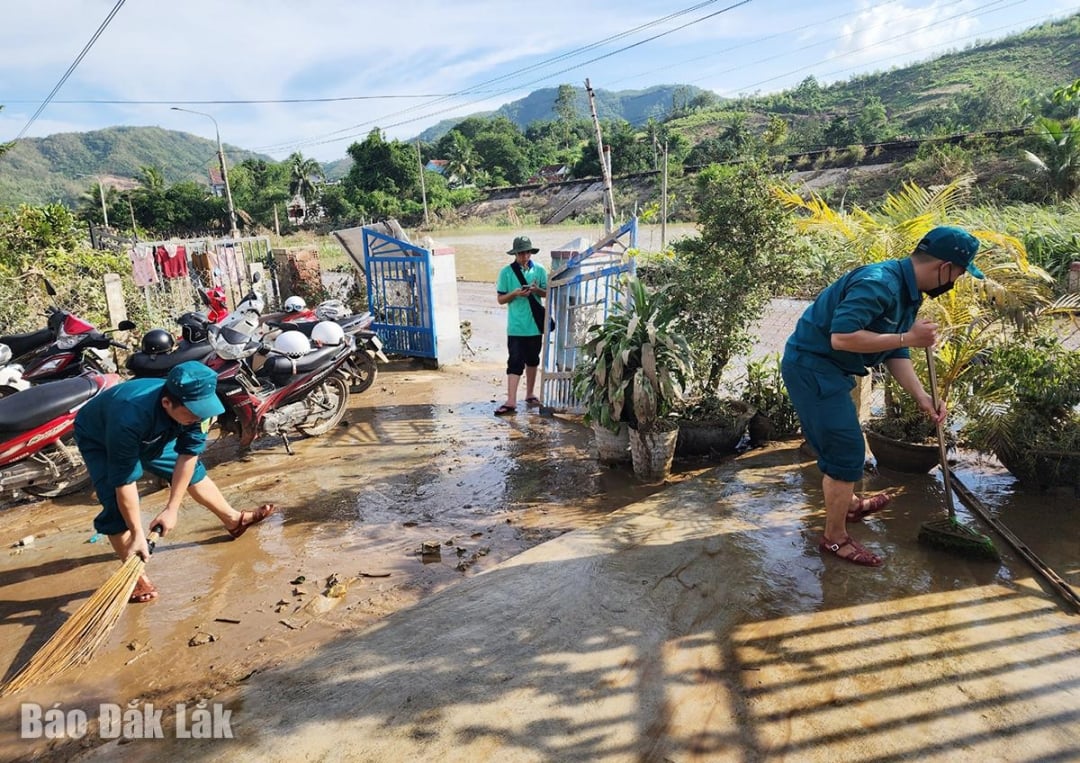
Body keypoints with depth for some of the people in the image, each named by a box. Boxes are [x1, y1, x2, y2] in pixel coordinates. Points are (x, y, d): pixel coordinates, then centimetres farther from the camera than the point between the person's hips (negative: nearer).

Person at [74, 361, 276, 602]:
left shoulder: (195, 403, -32)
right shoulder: (131, 417, -46)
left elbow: (188, 454, -23)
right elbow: (124, 482, -38)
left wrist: (172, 508, -21)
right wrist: (137, 535, -32)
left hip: (150, 435, 5)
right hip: (98, 439, -5)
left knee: (192, 470, 10)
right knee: (117, 504, -19)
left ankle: (233, 519, 29)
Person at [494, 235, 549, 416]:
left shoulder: (539, 270, 2)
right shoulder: (506, 272, -3)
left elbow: (547, 293, 8)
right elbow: (501, 299, -1)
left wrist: (537, 290, -13)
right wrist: (515, 293, -19)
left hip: (535, 324, 3)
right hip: (516, 326, -3)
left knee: (532, 360, 14)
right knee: (515, 362, -6)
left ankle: (530, 394, 29)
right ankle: (511, 402, -7)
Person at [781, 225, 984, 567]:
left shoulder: (908, 292, 8)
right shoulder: (878, 283, -24)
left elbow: (895, 352, 12)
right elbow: (842, 338, -34)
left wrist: (922, 397, 2)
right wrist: (909, 337, -25)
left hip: (826, 369, 10)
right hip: (811, 367, -10)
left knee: (842, 443, 27)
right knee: (846, 452, -4)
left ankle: (847, 503, 50)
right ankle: (835, 538, 12)